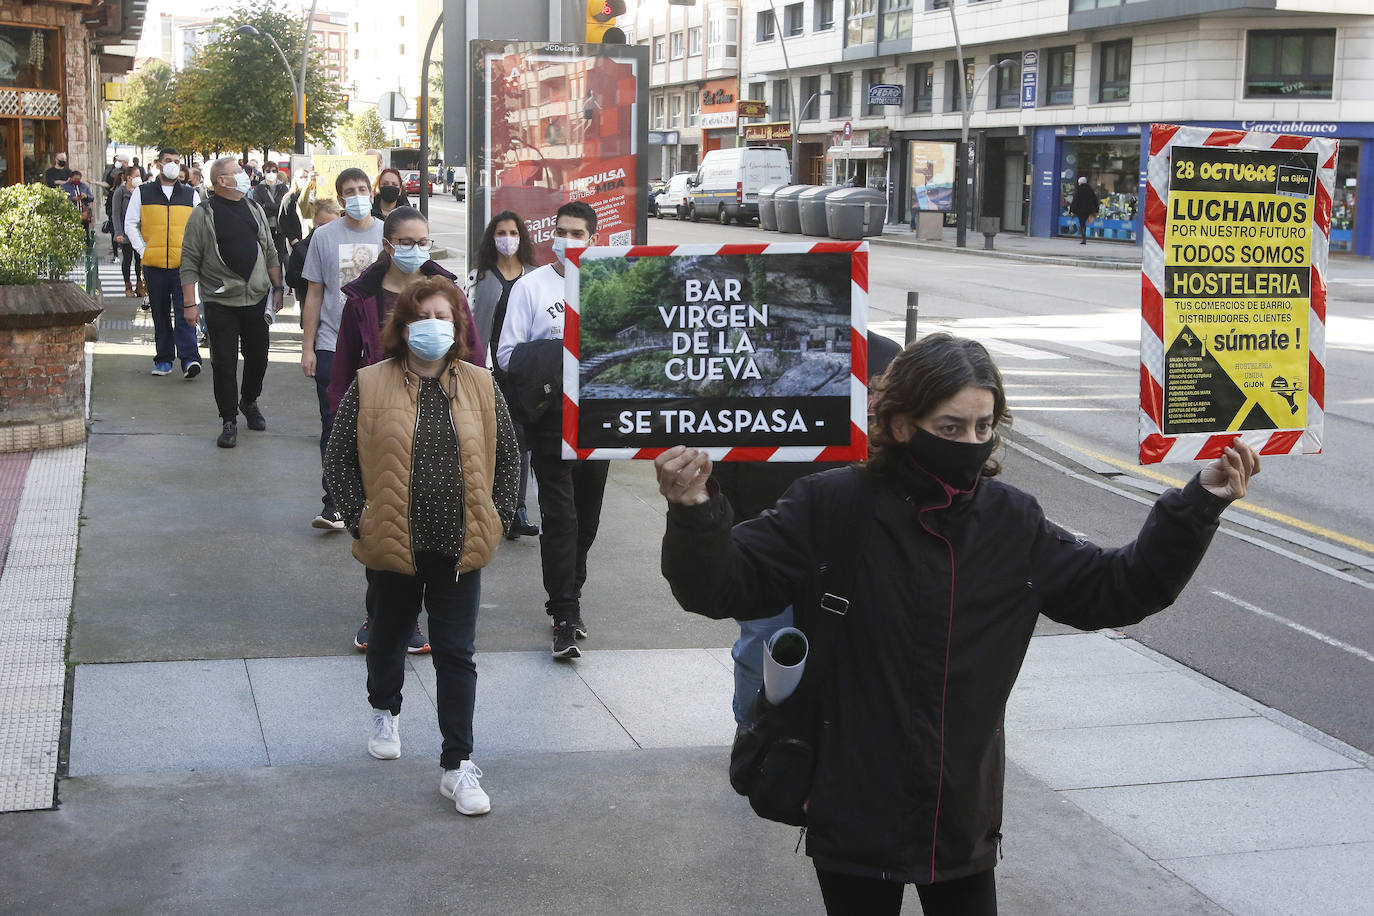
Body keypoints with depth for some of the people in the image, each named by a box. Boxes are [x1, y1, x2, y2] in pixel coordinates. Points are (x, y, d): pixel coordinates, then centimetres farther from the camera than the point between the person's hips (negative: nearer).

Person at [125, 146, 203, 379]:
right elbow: (130, 224, 9)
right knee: (160, 314, 7)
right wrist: (143, 250, -2)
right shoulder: (143, 193, 8)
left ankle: (189, 358, -17)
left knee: (185, 312, -11)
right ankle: (163, 359, 15)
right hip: (154, 264, 1)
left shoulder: (190, 195, 11)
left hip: (183, 264, -1)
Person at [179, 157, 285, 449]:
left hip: (256, 300, 4)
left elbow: (269, 252, 16)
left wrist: (277, 288, 11)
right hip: (220, 304, -4)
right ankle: (229, 421, 9)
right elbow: (189, 262, -6)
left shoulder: (254, 210, 10)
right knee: (224, 363, -1)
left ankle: (249, 402, 37)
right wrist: (190, 304, -11)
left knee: (258, 357, 13)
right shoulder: (203, 215, -6)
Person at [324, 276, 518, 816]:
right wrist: (361, 519, -6)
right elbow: (339, 458, -1)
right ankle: (385, 712, 49)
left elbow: (505, 455, 9)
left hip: (461, 547, 0)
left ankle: (459, 766, 6)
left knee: (456, 655, 1)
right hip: (395, 543, 0)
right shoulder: (370, 386, -4)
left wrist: (497, 519, 3)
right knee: (391, 632, 22)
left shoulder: (480, 387, 2)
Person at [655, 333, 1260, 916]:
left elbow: (1116, 588, 9)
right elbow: (723, 585, -13)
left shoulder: (1012, 522, 1)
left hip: (966, 824, 4)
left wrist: (1200, 504, 0)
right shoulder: (834, 510, -11)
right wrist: (695, 513, -34)